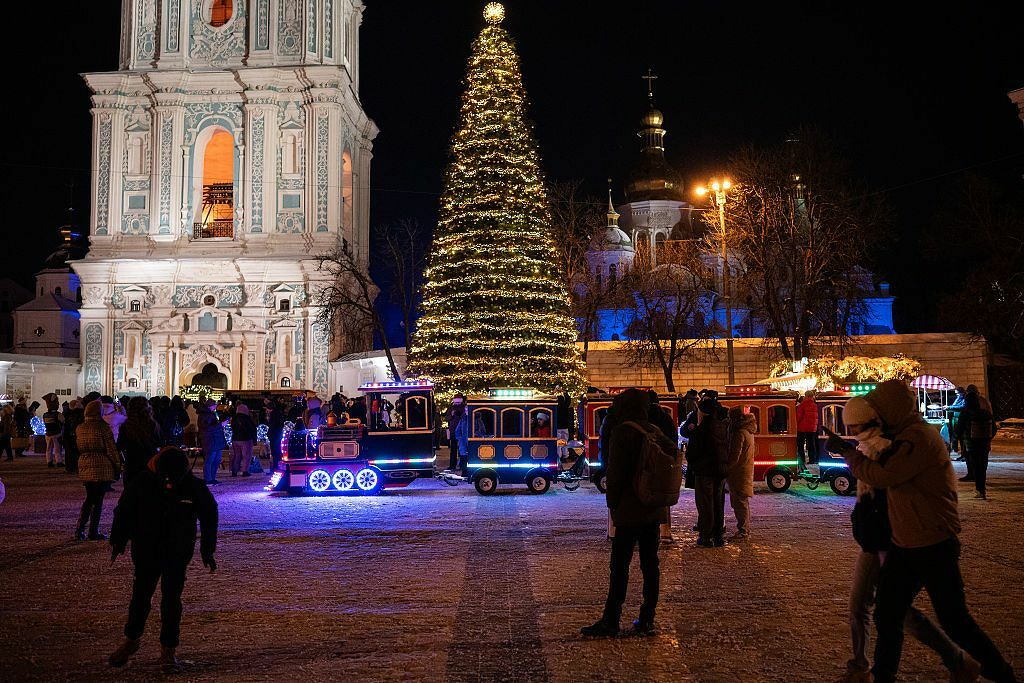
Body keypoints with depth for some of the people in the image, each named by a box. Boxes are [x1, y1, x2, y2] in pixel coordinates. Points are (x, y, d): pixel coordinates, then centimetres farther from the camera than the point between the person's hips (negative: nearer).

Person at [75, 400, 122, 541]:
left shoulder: (79, 428, 8)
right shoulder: (103, 427, -11)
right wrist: (117, 466, -3)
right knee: (98, 500, 1)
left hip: (84, 466, 6)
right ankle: (93, 532, 5)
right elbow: (111, 449, -9)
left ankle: (80, 528, 9)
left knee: (89, 498, 18)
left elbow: (79, 448, 15)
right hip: (102, 467, -6)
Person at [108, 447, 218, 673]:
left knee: (172, 599, 0)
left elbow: (209, 516, 1)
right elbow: (123, 511, 1)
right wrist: (118, 542, 7)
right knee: (140, 595, 8)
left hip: (178, 554, -1)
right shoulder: (142, 484, -13)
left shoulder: (194, 487, -13)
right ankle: (131, 639, 30)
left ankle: (168, 650, 11)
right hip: (145, 551, 1)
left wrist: (207, 550, 4)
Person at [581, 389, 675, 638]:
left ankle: (611, 621, 0)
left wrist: (612, 503, -4)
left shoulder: (622, 432, -11)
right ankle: (647, 620, 14)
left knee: (619, 565, -3)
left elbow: (616, 472, -14)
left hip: (630, 510, -7)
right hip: (655, 509, 7)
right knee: (650, 563, 10)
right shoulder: (655, 431, 10)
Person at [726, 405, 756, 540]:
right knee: (742, 501, 16)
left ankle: (742, 531, -6)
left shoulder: (739, 433, -18)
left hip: (739, 472, -10)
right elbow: (754, 450, 23)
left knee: (739, 501, -7)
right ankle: (745, 529, 23)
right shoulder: (748, 431, 13)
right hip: (747, 470, 10)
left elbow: (734, 455, -21)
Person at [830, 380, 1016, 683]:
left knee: (954, 621, 2)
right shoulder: (905, 436, 12)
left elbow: (881, 476, -22)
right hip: (903, 546, 9)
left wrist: (846, 451, -10)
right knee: (887, 616, 12)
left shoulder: (919, 437, -20)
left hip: (933, 548, -9)